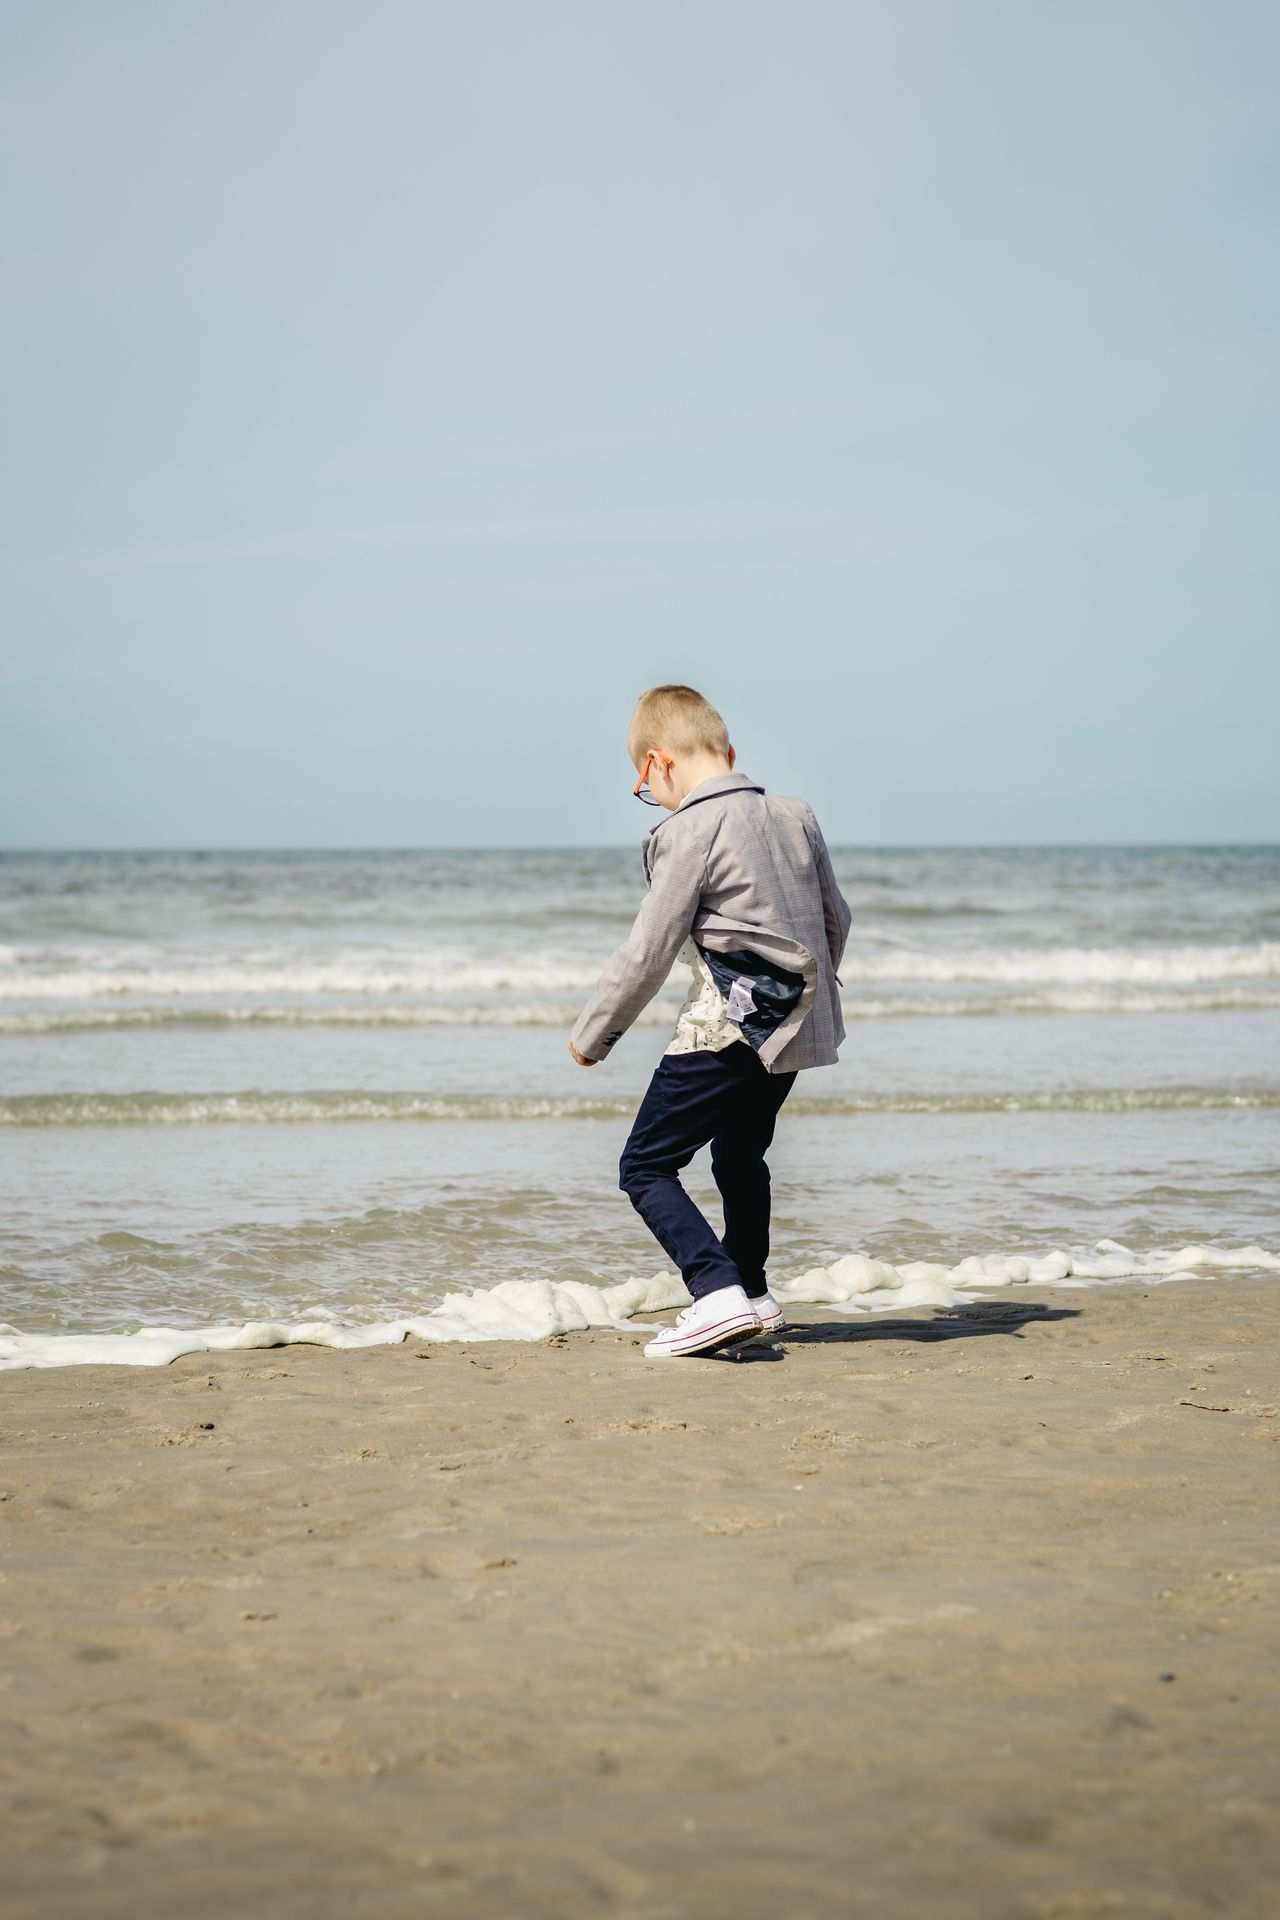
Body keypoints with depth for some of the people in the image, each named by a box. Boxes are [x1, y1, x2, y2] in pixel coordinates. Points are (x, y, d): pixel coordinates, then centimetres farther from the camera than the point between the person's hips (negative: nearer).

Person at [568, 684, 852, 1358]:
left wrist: (590, 1036, -1)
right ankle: (751, 1294, 38)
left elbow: (646, 953, -13)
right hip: (800, 1028, 8)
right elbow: (836, 919, 18)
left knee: (645, 1168, -4)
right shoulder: (796, 815, 9)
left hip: (727, 1029, -8)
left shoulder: (691, 832, -13)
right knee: (740, 1155, 28)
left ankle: (719, 1295, -18)